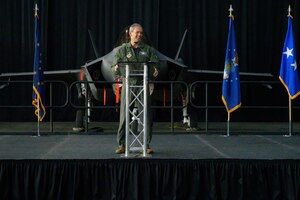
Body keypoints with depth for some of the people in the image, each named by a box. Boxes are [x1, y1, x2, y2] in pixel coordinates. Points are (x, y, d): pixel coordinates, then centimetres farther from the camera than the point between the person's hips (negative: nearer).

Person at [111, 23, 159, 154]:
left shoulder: (148, 50, 12)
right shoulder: (123, 49, 9)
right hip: (128, 83, -1)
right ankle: (121, 145, 6)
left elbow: (155, 63, 2)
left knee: (146, 115, 0)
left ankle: (147, 145, 8)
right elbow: (115, 63, 0)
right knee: (124, 115, -3)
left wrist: (155, 70, -21)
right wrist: (116, 68, -23)